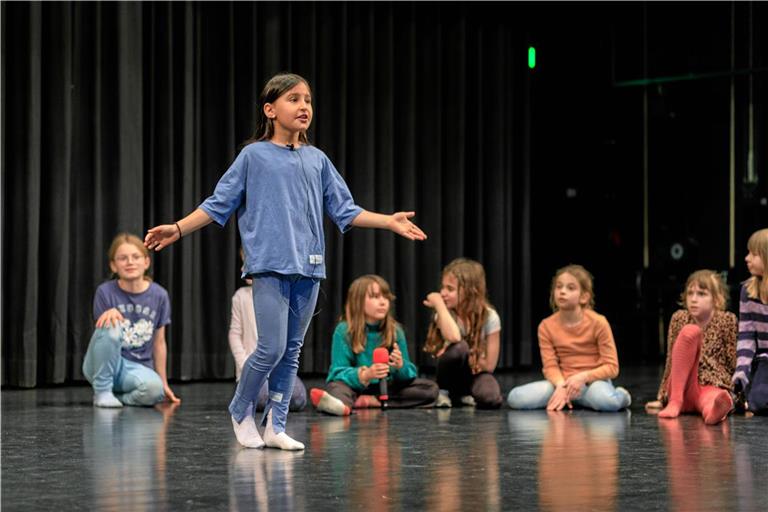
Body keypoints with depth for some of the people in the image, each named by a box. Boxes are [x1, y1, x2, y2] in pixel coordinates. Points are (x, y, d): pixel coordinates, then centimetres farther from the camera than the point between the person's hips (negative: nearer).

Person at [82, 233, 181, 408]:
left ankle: (117, 396, -1)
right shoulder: (105, 292, -8)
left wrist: (164, 384, 10)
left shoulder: (159, 295, -2)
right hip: (104, 366, -1)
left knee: (154, 389, -34)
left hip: (137, 367, 1)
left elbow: (159, 342, 7)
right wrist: (110, 313, -30)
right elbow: (103, 332, -8)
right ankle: (102, 391, -15)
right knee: (111, 326, -32)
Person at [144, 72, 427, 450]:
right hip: (270, 266, -4)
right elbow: (218, 204, 4)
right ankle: (240, 410, 13)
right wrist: (178, 229, -6)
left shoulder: (317, 160, 12)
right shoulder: (254, 156, 2)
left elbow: (345, 211, 15)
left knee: (292, 350, 7)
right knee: (271, 348, -10)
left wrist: (390, 221, 6)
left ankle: (275, 426, 15)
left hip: (308, 269, 4)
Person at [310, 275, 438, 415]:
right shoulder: (344, 331, -9)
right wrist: (364, 376, -37)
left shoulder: (395, 331, -1)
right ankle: (342, 404, -71)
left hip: (385, 388, 3)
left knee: (430, 388, -15)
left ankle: (372, 401, -29)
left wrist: (401, 367, -26)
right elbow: (338, 373, -17)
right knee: (337, 386, -33)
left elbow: (411, 374, -1)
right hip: (355, 387, -3)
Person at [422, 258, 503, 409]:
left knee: (491, 399, -34)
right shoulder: (445, 314, -11)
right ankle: (443, 392, -8)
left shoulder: (489, 317, -14)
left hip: (477, 374, 0)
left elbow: (489, 365, -15)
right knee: (459, 348, -34)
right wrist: (439, 305, -26)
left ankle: (463, 395, 2)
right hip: (453, 375, 0)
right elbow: (452, 337, -35)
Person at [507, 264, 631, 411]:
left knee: (607, 402, -41)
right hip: (563, 381, 3)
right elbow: (550, 366, -3)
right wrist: (561, 386, -25)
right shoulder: (546, 326, 0)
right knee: (516, 398, -21)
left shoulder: (598, 322, -8)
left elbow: (611, 367, -8)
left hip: (593, 380, -3)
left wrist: (583, 377, -24)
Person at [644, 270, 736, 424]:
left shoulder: (727, 321, 0)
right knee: (690, 331, -25)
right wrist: (662, 399, 13)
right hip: (684, 387, 2)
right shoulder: (679, 319, 7)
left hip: (713, 387, -2)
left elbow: (734, 363, 3)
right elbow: (671, 363, 12)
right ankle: (675, 401, -30)